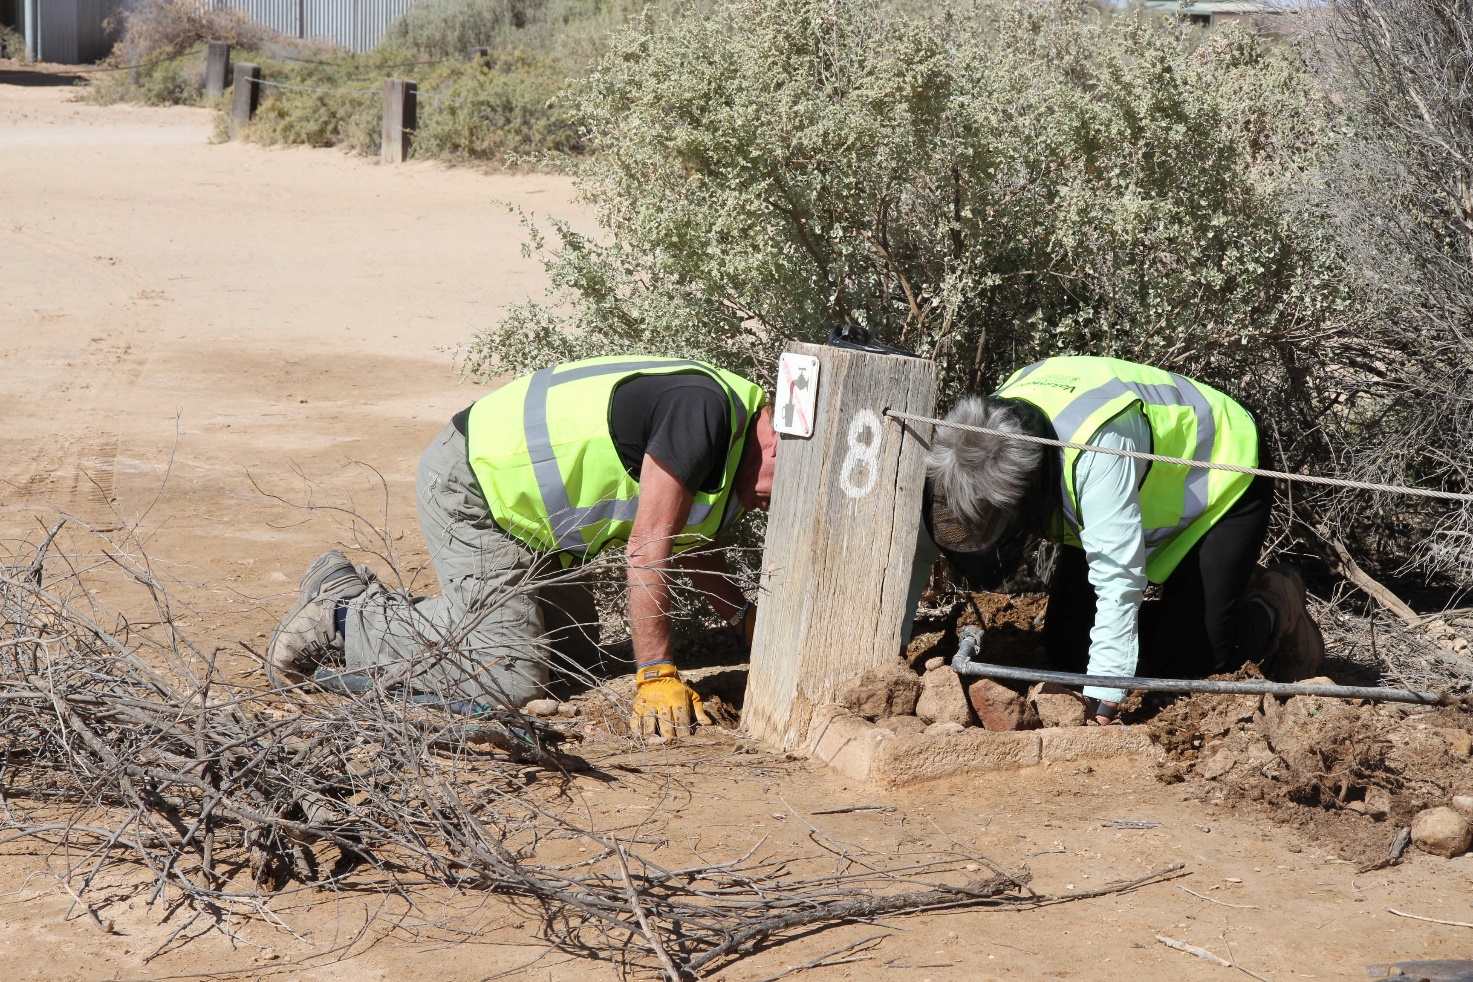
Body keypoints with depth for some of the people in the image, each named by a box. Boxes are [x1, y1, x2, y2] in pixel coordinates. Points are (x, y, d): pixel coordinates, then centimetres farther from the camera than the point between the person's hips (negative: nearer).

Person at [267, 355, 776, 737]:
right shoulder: (704, 409, -23)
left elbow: (687, 537, 26)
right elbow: (647, 548, -22)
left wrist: (745, 619, 20)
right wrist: (656, 678, -17)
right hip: (463, 490, -11)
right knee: (510, 677, -16)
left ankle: (364, 598, 18)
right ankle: (342, 615, -1)